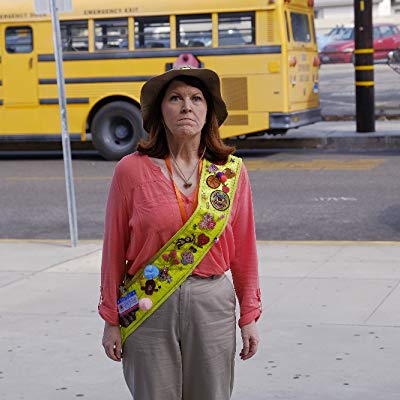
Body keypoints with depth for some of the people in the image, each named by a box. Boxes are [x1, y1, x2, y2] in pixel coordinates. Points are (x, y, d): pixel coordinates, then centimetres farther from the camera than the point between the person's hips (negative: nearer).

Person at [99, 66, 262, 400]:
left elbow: (244, 249, 7)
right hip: (147, 308, -1)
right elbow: (114, 250, 0)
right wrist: (111, 320, 2)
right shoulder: (132, 170, -5)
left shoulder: (231, 171, 1)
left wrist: (249, 316, 7)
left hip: (213, 304, 2)